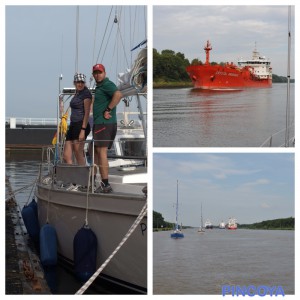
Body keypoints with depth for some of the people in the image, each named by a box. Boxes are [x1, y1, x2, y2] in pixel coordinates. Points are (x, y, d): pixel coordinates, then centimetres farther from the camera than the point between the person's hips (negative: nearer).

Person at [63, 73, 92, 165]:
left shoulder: (86, 93, -7)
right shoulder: (77, 93, 19)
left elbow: (87, 113, -15)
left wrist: (83, 130, -22)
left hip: (81, 126, -9)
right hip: (73, 125, 9)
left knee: (79, 156, -7)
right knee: (67, 156, 4)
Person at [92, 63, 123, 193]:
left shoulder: (107, 84, -10)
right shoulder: (99, 87, 22)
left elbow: (118, 94, -28)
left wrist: (108, 110, -23)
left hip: (105, 123, -11)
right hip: (99, 123, 11)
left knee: (101, 152, -13)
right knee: (96, 151, 14)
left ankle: (105, 185, -15)